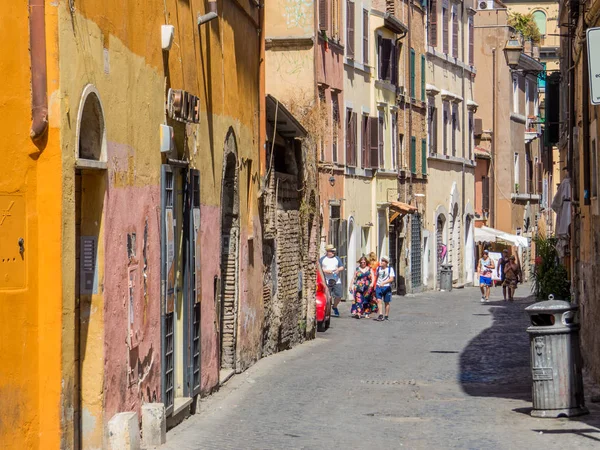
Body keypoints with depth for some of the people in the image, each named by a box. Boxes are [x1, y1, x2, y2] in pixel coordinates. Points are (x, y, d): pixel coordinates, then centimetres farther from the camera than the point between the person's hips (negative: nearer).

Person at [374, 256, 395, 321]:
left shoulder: (390, 269, -5)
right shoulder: (378, 268, 8)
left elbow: (391, 279, -14)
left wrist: (384, 282, -27)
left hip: (386, 287, -3)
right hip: (378, 287, 3)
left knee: (386, 302, 7)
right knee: (379, 300, -13)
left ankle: (386, 316, 19)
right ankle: (380, 315, -18)